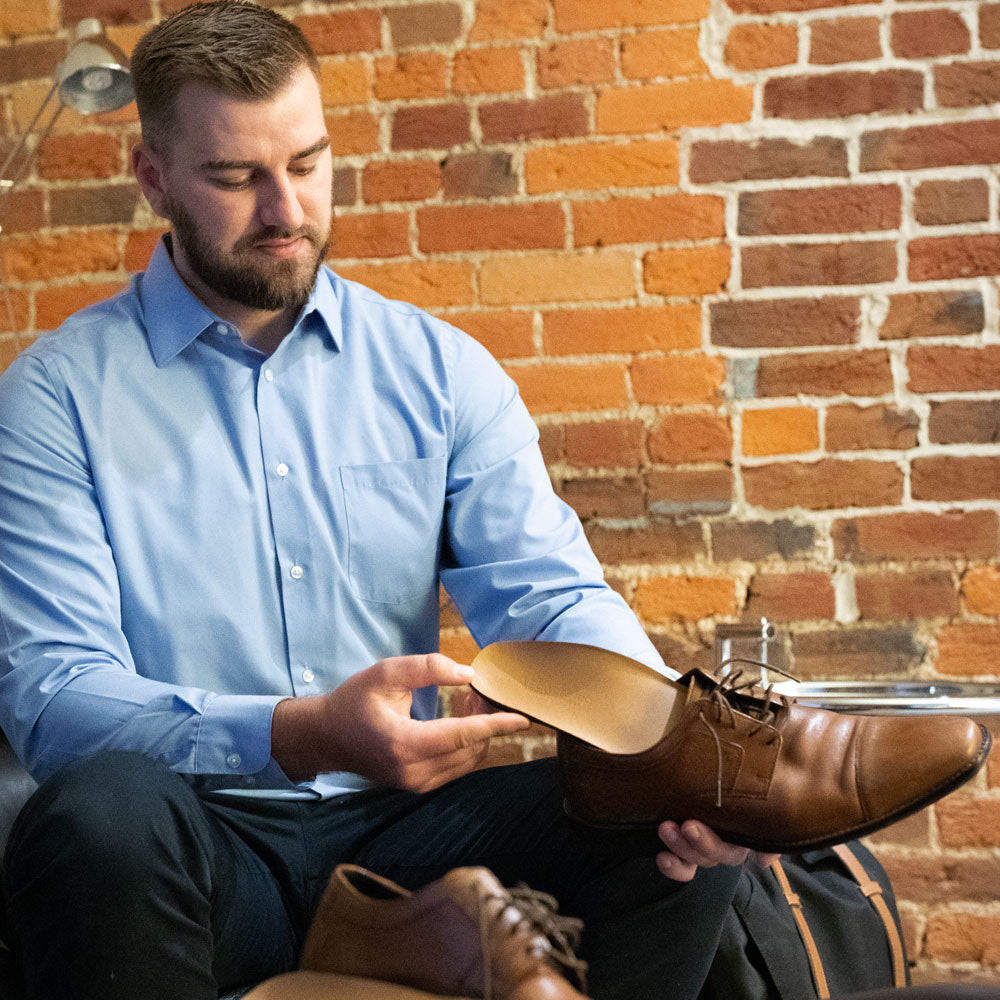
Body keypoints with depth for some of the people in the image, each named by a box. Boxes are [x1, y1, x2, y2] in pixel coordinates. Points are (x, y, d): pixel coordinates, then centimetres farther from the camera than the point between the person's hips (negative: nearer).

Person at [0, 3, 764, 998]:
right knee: (99, 810, -37)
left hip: (401, 831, 3)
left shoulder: (441, 370, 12)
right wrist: (300, 737, -29)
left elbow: (552, 595, 2)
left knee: (680, 829, -22)